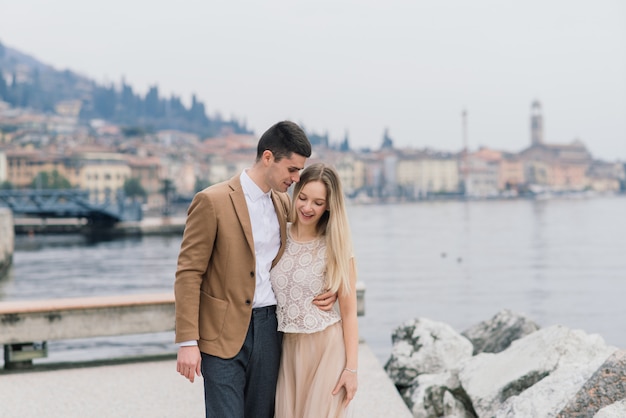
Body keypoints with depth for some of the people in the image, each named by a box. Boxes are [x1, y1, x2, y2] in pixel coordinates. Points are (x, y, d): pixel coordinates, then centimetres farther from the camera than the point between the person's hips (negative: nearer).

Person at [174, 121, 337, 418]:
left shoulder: (284, 203, 9)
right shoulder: (212, 201, -11)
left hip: (269, 329, 6)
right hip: (224, 333, -6)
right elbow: (188, 274, -11)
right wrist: (187, 341, -16)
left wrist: (328, 288, 3)